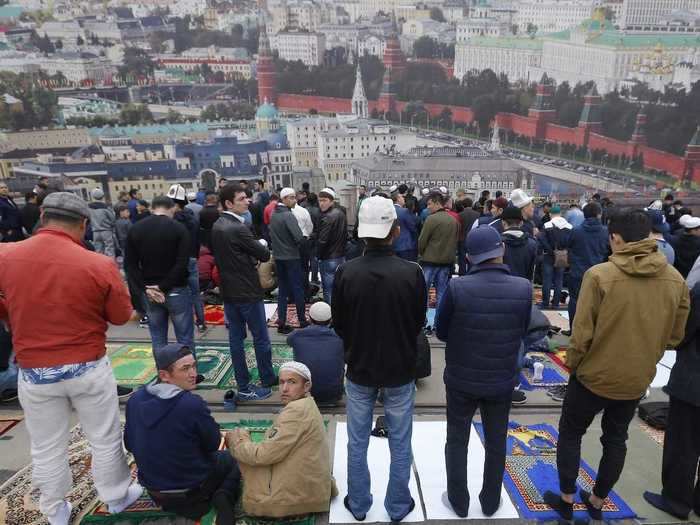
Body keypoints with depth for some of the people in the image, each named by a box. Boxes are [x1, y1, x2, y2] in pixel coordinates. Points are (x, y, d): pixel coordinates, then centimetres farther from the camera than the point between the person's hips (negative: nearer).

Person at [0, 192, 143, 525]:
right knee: (105, 439, 18)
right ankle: (116, 498, 37)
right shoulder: (98, 264, -18)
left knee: (47, 449, 20)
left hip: (33, 372, 2)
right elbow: (121, 315, -6)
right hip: (88, 368, -2)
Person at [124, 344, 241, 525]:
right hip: (192, 487, -6)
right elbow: (213, 444, -15)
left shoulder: (135, 399, -13)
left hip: (152, 487, 6)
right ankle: (223, 496, -5)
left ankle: (191, 505, 15)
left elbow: (130, 444, 1)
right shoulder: (193, 404, -31)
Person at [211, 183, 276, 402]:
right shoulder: (238, 229, -21)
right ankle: (267, 379, 23)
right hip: (247, 292, -8)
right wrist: (262, 243, 7)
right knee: (261, 338, 8)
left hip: (228, 291, 8)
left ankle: (243, 386, 21)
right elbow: (264, 255, -15)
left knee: (235, 338, 12)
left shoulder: (216, 227, 6)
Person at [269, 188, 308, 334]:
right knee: (297, 289, 5)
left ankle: (281, 323, 13)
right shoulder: (288, 215, -18)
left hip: (278, 256, 7)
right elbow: (299, 238, -24)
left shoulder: (273, 214, 6)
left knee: (282, 289, 12)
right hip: (291, 257, -7)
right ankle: (302, 321, 15)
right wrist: (296, 244, -4)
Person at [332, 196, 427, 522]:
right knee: (400, 444, 18)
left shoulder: (345, 272, -17)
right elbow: (419, 323, -3)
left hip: (359, 368, 1)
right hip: (401, 369, 0)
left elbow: (338, 325, -4)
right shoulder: (412, 273, -18)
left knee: (357, 443, 19)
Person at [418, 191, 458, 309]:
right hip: (447, 261, 6)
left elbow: (422, 240, -10)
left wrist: (420, 253, 8)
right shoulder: (453, 220, 5)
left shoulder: (432, 219, -15)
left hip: (430, 261, -6)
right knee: (442, 292, 11)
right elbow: (455, 241, 11)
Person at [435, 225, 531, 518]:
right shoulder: (523, 288, -17)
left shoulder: (456, 288, -23)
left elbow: (441, 332, -9)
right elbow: (522, 332, -2)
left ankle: (458, 502, 34)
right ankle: (490, 502, 40)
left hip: (461, 378, -2)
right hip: (502, 380, 2)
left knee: (457, 441, 18)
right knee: (496, 442, 22)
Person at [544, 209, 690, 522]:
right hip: (638, 380, 5)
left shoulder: (600, 275, -22)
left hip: (595, 376, -4)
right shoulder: (675, 280, -6)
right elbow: (675, 336, 3)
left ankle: (566, 499, 30)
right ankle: (597, 501, 39)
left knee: (570, 433, 18)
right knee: (616, 439, 24)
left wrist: (572, 365, -2)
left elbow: (581, 333, -19)